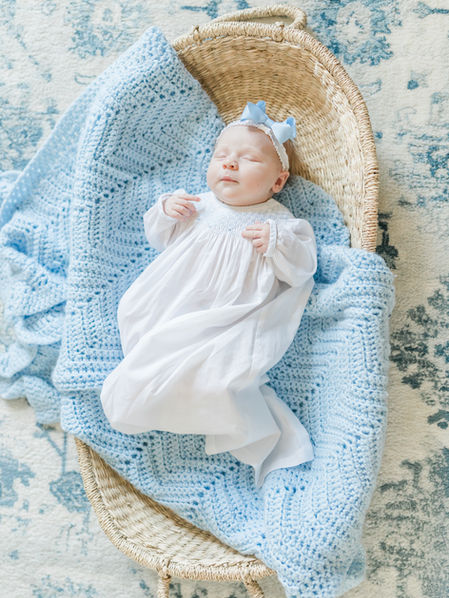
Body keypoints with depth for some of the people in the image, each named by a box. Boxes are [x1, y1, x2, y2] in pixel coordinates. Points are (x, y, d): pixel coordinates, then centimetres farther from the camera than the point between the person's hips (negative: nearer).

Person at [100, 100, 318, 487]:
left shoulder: (280, 223, 6)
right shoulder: (196, 206, 16)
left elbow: (301, 271, 0)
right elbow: (160, 239, 22)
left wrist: (277, 243, -17)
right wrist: (164, 212, 2)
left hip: (232, 321, -5)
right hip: (171, 309, 6)